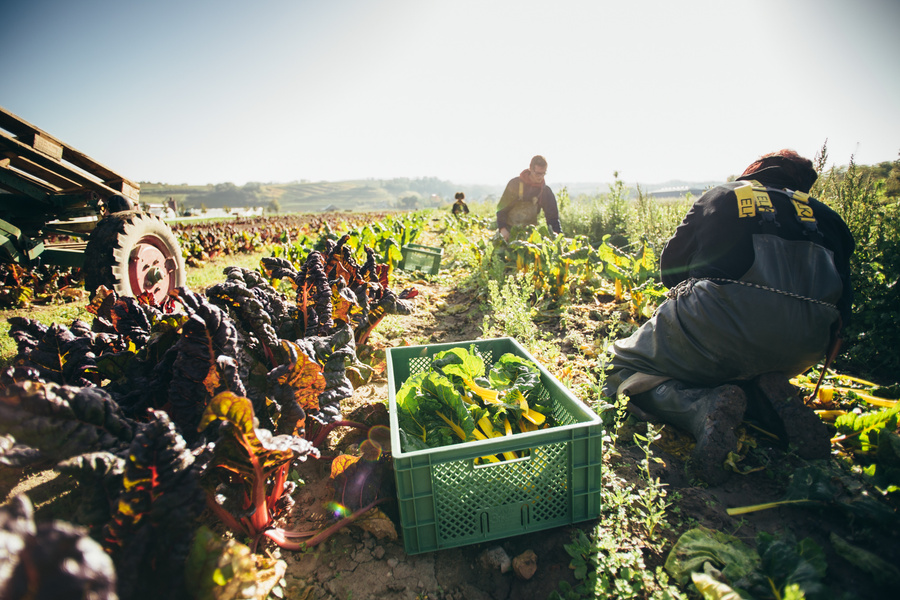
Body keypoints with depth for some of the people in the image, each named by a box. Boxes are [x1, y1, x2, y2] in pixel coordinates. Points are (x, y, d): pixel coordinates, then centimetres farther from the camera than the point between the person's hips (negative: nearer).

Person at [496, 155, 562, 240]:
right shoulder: (515, 183, -6)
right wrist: (502, 228, -18)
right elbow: (502, 208, -5)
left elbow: (553, 216, 4)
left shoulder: (546, 190, 1)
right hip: (509, 229, -2)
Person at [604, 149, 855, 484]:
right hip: (799, 350, 5)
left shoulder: (721, 196, 17)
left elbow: (671, 266, 18)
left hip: (722, 319, -5)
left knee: (622, 368, 12)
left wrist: (694, 296, 35)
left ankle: (704, 409, -16)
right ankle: (775, 399, 4)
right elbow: (844, 299, 19)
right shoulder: (826, 217, 22)